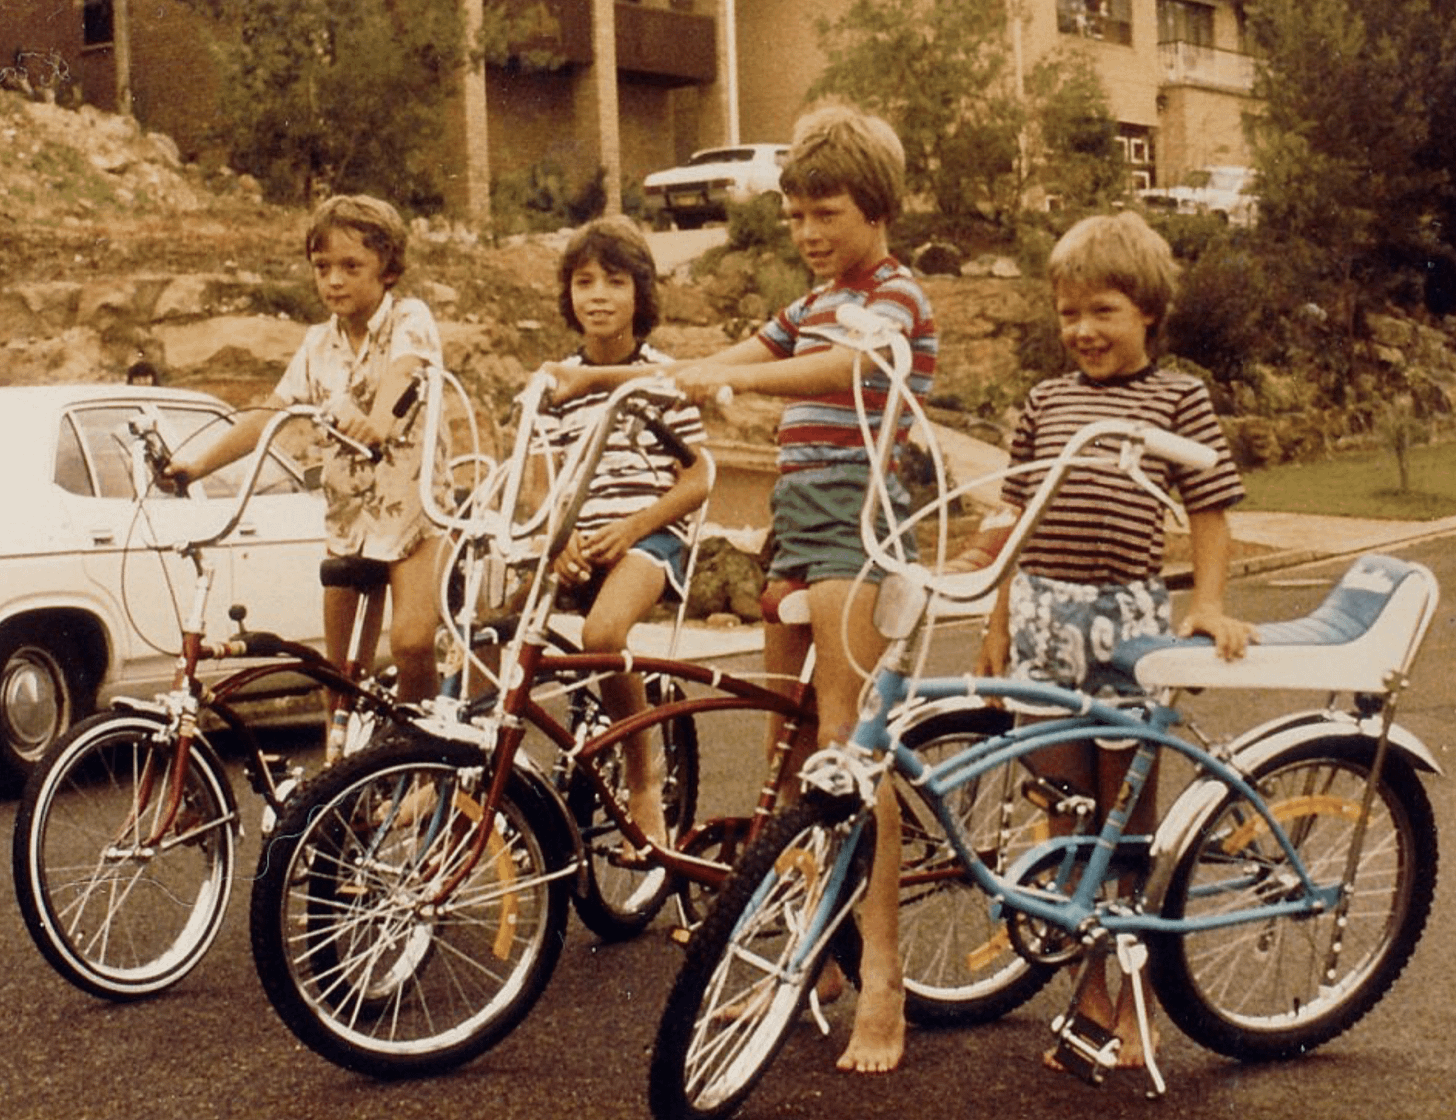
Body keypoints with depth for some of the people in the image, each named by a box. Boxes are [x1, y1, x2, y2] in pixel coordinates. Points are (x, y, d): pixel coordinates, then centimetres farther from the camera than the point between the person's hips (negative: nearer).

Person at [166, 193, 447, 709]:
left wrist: (378, 418, -53)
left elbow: (403, 370, -31)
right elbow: (270, 412, 0)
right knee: (342, 670, 6)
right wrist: (199, 462, -13)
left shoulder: (410, 320, -9)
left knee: (411, 642, -21)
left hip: (414, 508, -5)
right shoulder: (319, 344, 6)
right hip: (349, 515, 5)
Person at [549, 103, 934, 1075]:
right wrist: (607, 376, 10)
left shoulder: (895, 294, -6)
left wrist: (732, 377, -42)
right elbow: (725, 364, 22)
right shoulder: (814, 304, 21)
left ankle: (882, 982, -15)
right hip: (799, 521, 9)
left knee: (848, 744, -16)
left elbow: (846, 364, -27)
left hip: (858, 522, -8)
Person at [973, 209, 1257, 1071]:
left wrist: (1209, 603, -9)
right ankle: (1089, 993, 20)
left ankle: (1135, 1002, 16)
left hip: (1127, 616, -3)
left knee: (1129, 814, 4)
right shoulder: (1046, 401, 12)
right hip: (1044, 613, 3)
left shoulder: (1178, 398, 2)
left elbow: (1210, 513, 2)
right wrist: (999, 620, 13)